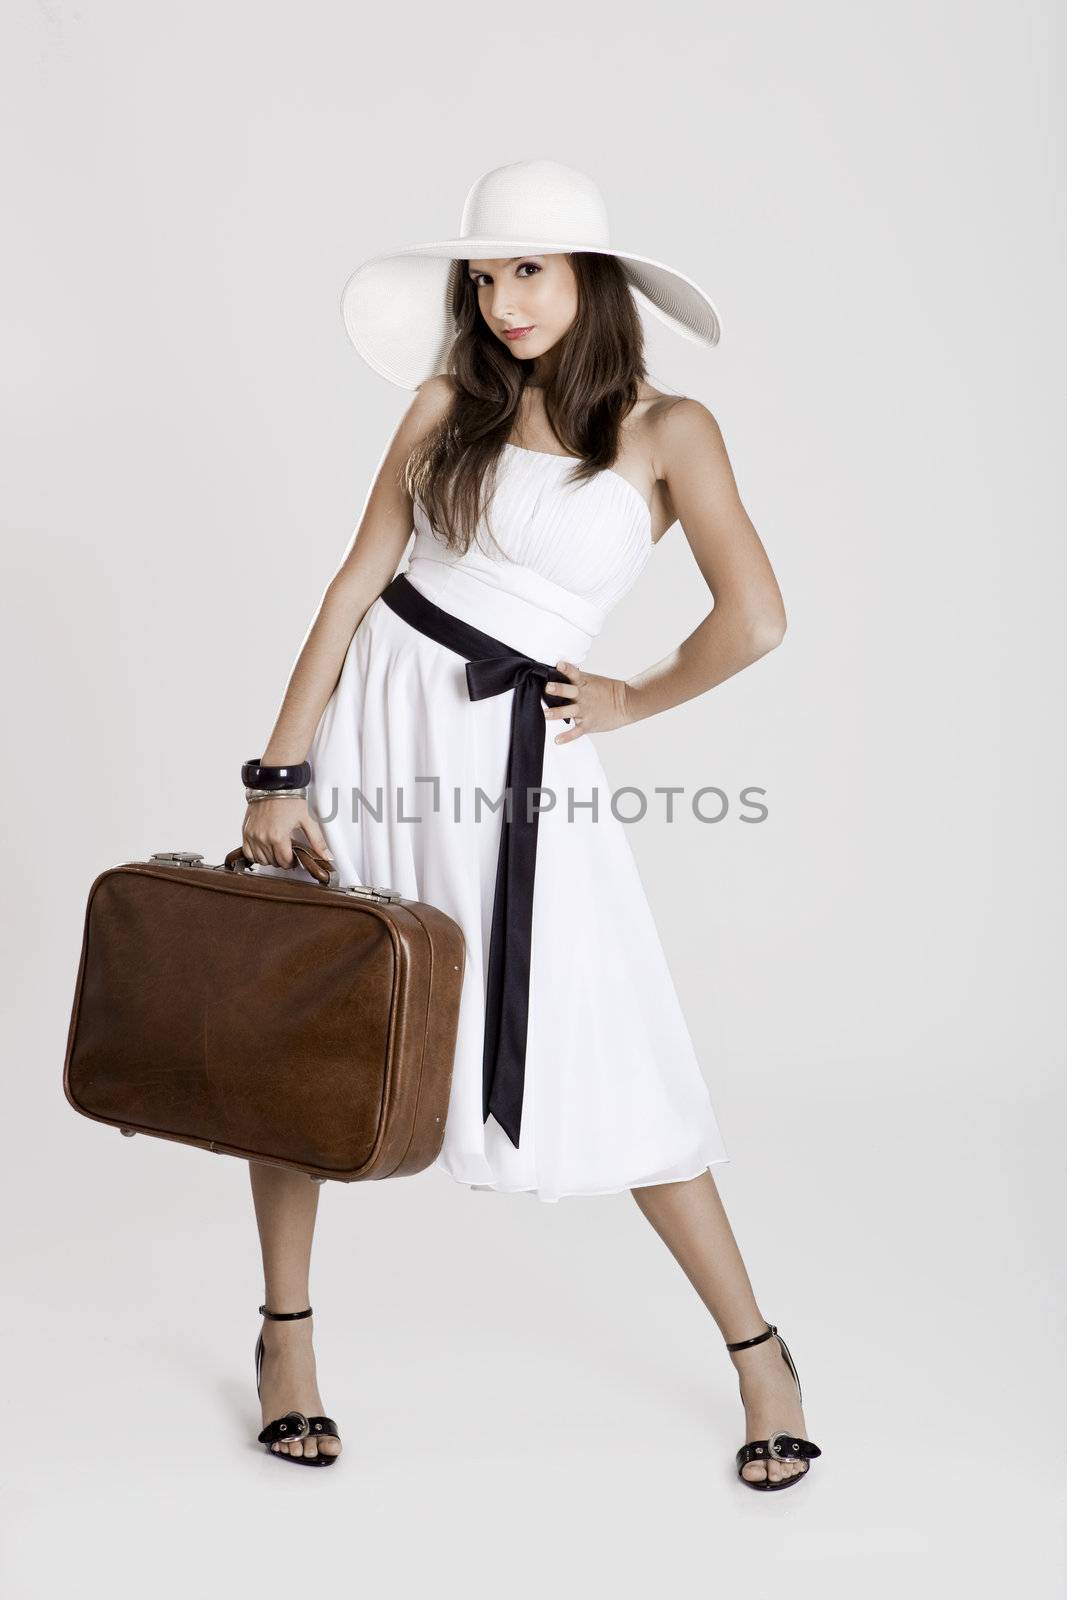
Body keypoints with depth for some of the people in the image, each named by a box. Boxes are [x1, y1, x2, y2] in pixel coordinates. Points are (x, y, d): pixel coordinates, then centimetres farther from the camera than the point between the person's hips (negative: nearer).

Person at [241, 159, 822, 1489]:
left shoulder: (666, 431, -4)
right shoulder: (451, 399, 5)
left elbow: (753, 620, -15)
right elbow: (358, 580, 1)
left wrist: (627, 701, -3)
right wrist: (279, 773, -4)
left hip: (515, 744, -3)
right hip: (374, 709, 3)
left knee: (607, 1059, -2)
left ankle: (759, 1353, 15)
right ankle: (286, 1335, 25)